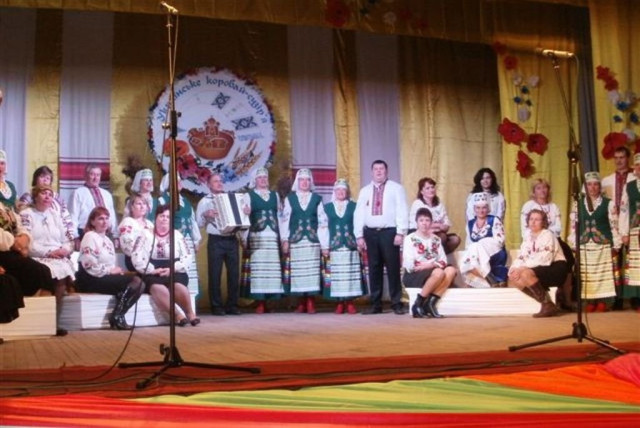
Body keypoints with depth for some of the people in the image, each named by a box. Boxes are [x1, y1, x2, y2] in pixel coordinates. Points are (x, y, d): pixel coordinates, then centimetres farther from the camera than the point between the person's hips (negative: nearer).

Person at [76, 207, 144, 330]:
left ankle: (118, 316, -16)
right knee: (135, 282, -23)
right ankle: (116, 317, -18)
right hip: (91, 279, -9)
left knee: (138, 283, -13)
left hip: (107, 277, 9)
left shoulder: (107, 240, 24)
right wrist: (110, 270, -14)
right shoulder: (90, 237, -5)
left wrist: (117, 270, 0)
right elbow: (89, 266, -17)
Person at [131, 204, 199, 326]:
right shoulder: (147, 235, 10)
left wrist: (172, 269, -11)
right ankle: (176, 315, -34)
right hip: (153, 275, 0)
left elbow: (187, 257, 4)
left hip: (175, 273, 1)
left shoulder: (177, 235, 13)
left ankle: (190, 313, -22)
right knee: (157, 287, -35)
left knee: (178, 285, -34)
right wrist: (152, 270, -14)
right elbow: (136, 258, -1)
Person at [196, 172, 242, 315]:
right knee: (215, 274, -2)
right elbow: (199, 223, 2)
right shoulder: (204, 201, 6)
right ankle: (216, 306, 5)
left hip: (232, 240, 3)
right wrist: (206, 215, -16)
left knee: (234, 273, 2)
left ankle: (232, 305, 10)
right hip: (216, 241, -3)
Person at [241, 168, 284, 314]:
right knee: (258, 268, -6)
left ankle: (271, 297, 2)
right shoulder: (249, 196, 7)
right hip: (257, 236, -3)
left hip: (273, 236, 3)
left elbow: (279, 216, 17)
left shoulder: (275, 195, 18)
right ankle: (260, 303, -3)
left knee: (273, 268, -3)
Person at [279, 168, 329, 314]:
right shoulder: (290, 198, 9)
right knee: (297, 271, -2)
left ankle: (311, 303, 0)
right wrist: (285, 239, -6)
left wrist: (325, 245, 1)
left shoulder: (317, 199, 9)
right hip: (296, 240, 0)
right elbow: (284, 219, 5)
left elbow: (323, 223, 6)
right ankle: (301, 303, 5)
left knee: (312, 270, -4)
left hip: (312, 240, 0)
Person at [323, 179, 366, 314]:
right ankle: (340, 303, 4)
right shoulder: (327, 207, 11)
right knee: (336, 275, -2)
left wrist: (359, 242, -2)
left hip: (351, 246, 0)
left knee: (350, 275, -2)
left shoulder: (354, 206, 9)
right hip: (334, 247, 0)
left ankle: (350, 303, 4)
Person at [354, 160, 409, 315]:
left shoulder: (396, 188, 4)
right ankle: (375, 304, 12)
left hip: (389, 232, -3)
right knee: (374, 269, 6)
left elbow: (402, 211, -3)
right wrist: (359, 236, 3)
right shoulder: (365, 191, 14)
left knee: (393, 268, -2)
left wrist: (400, 233, -11)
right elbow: (359, 214, 11)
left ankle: (397, 304, 3)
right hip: (370, 233, 4)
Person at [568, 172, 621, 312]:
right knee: (586, 275, 2)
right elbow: (574, 225, 8)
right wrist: (573, 244, 3)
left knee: (603, 274, -2)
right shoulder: (578, 204, 9)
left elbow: (614, 225, 1)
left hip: (603, 245, -2)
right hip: (584, 246, 2)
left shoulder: (608, 203, 2)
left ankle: (602, 302, 5)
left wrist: (615, 245, -3)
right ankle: (590, 302, 8)